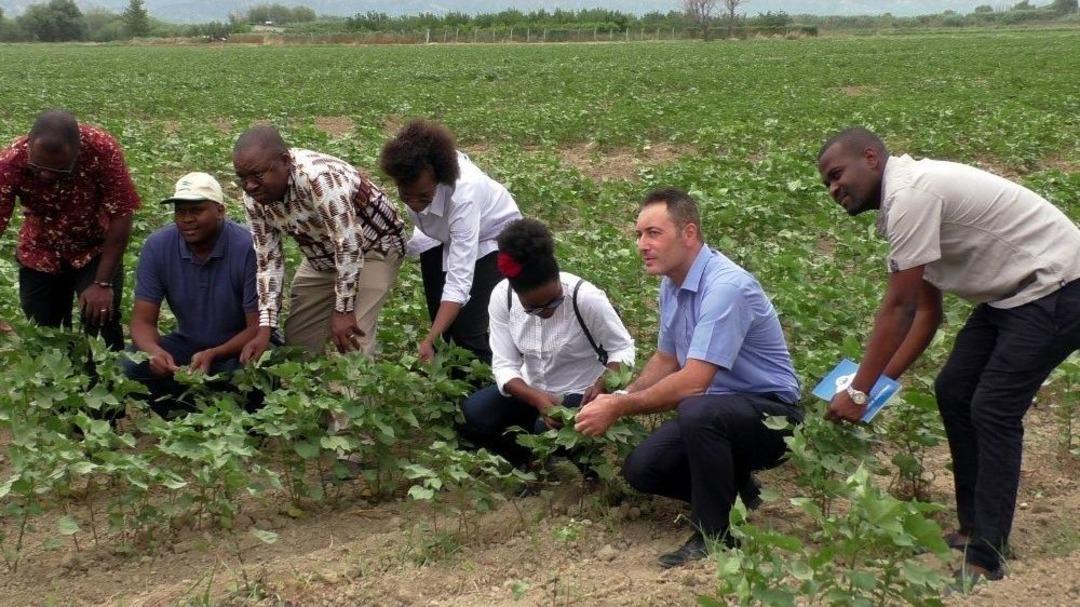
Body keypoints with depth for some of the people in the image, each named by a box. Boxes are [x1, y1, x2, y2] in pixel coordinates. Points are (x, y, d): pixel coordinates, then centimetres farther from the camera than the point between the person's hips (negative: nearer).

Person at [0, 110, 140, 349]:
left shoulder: (103, 150, -31)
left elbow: (120, 216, -23)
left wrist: (102, 283, -23)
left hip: (96, 250, -1)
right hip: (40, 255, 2)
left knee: (101, 322, -18)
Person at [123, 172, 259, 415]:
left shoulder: (247, 248, -21)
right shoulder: (157, 247, -9)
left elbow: (258, 327, -19)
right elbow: (143, 320, -8)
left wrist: (212, 355, -36)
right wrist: (154, 351, -32)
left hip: (240, 347, -4)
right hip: (188, 343, 4)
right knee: (128, 366, -20)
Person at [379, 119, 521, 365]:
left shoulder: (463, 195, -42)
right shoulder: (412, 174, -31)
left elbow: (459, 281, -45)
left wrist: (429, 341, -51)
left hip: (493, 236, -5)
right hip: (442, 235, 5)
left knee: (466, 330, -17)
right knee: (441, 325, 2)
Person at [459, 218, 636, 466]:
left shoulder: (587, 298, -28)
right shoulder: (502, 297, -17)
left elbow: (623, 348, -16)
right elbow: (504, 365, -14)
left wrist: (601, 386, -36)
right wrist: (537, 399, -33)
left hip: (579, 394, -4)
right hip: (530, 390, 4)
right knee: (471, 416, -19)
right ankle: (530, 463, 7)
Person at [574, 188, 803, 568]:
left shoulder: (726, 287, -26)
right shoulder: (671, 285, 3)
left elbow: (693, 381, -30)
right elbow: (666, 359, 17)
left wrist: (619, 408, -22)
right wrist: (618, 398, 0)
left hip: (770, 414, -9)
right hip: (718, 410, 9)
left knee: (697, 412, -37)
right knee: (641, 469, -6)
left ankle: (714, 536, -18)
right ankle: (732, 487, 18)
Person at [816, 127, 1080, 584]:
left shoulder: (910, 193, -23)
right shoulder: (901, 203, 8)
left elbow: (897, 309, -22)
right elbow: (926, 312, 12)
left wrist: (858, 392, -15)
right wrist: (882, 383, 7)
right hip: (1013, 293, 10)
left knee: (993, 411, -12)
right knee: (952, 392, 10)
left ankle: (985, 560, -4)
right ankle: (973, 529, 20)